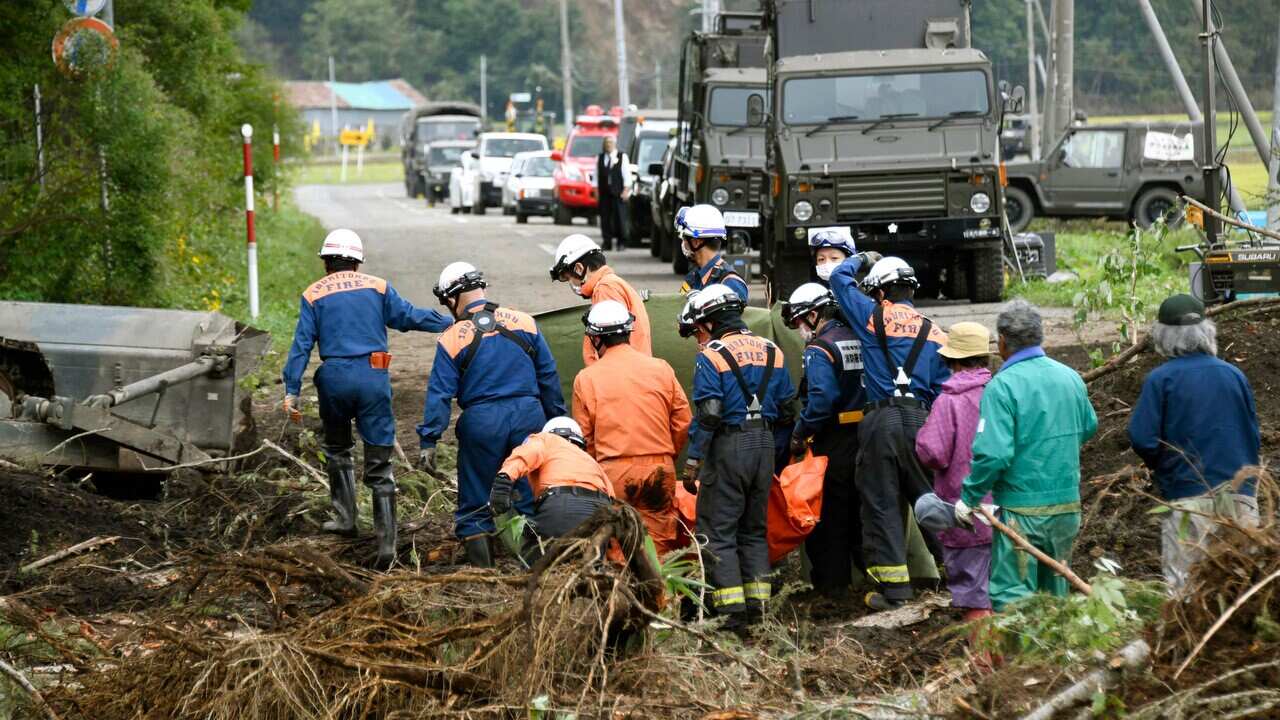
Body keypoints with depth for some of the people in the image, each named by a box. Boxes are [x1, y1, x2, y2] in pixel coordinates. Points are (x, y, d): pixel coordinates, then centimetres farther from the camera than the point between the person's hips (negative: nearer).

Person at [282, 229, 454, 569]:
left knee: (338, 448, 27)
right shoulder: (377, 287, 7)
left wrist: (292, 390, -3)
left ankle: (345, 518, 27)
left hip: (334, 380, 0)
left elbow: (302, 345, 0)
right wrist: (450, 324, 12)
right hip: (374, 379, 0)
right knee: (379, 463, 1)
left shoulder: (314, 295, 6)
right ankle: (386, 541, -8)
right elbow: (409, 316, 3)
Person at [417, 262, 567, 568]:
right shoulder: (524, 323, 4)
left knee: (474, 502, 10)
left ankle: (482, 567, 10)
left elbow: (439, 394, -7)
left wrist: (428, 442, -5)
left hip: (481, 422, -3)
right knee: (532, 497, 11)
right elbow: (549, 376, 9)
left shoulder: (452, 340, -4)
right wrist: (558, 421, 17)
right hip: (528, 415, 3)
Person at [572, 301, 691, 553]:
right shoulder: (661, 369, 3)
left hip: (614, 471, -2)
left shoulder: (586, 379, -1)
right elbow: (683, 423, 6)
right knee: (661, 545, 7)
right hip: (660, 468, 2)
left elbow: (584, 437, 2)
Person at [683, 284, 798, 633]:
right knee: (754, 528, 17)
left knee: (717, 531, -1)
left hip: (728, 446, -6)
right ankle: (756, 605, 14)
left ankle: (733, 611, -9)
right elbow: (787, 409, 12)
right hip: (765, 445, 6)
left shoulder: (711, 357, -9)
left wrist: (692, 463, -12)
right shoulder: (772, 352, 11)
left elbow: (708, 415, -15)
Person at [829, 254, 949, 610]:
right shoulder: (935, 334, 11)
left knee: (881, 503, 2)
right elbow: (943, 390, 10)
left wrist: (861, 257, 35)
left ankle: (894, 586, 1)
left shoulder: (874, 317, 3)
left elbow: (839, 278, 18)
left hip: (880, 420, -3)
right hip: (920, 419, 3)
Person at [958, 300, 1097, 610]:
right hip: (1068, 506, 6)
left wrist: (968, 497, -12)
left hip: (1022, 512, -6)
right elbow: (1088, 428, 21)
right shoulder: (1071, 378, 5)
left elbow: (993, 453, -23)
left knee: (1011, 595, -2)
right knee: (1056, 590, 18)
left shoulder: (1002, 386, -16)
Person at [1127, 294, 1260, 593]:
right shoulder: (1234, 375, 4)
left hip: (1187, 493, -4)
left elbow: (1142, 439, -11)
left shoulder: (1161, 379, -8)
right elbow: (1253, 436, 11)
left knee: (1184, 586, 0)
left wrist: (1159, 468, 9)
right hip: (1239, 495, 4)